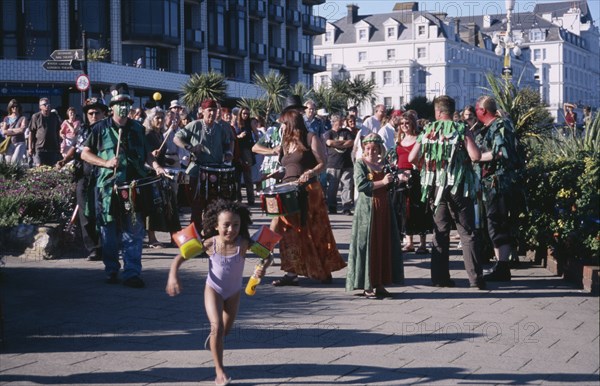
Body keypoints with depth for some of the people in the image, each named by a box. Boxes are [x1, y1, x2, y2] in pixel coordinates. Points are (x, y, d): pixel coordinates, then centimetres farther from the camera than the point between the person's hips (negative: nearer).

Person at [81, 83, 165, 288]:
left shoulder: (137, 128, 11)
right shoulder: (101, 128, 2)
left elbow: (146, 152, 19)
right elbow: (85, 154, 4)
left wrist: (156, 166, 0)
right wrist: (106, 163, -11)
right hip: (108, 187, -2)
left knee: (134, 232, -4)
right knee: (110, 233, 6)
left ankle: (132, 273, -1)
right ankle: (111, 271, 19)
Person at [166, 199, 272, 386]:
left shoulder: (243, 244, -26)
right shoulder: (210, 244, -25)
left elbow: (266, 254, -24)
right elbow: (181, 256, -17)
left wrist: (263, 268, -44)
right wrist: (172, 276, -29)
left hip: (234, 292, 2)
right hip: (213, 289, -2)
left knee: (226, 330, 20)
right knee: (217, 327, -20)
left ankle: (213, 338, 59)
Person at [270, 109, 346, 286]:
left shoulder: (310, 139, -2)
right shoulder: (286, 143, 18)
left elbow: (322, 164, -6)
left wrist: (311, 172, -23)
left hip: (307, 191, -6)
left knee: (314, 231, 1)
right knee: (289, 231, -2)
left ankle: (324, 271, 13)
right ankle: (292, 272, 0)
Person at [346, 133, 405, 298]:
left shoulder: (384, 165, 13)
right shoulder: (360, 164, -2)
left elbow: (390, 187, 17)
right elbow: (361, 185, -16)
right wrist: (382, 182, -20)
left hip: (384, 209, 6)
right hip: (367, 209, -6)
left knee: (384, 245, 6)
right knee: (367, 245, -4)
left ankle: (380, 284, 13)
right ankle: (367, 286, 1)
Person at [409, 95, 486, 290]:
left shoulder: (427, 131, 3)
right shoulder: (461, 130, -4)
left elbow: (412, 158, 1)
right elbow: (475, 156, -14)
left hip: (435, 187, 3)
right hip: (458, 188, -3)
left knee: (440, 232, 12)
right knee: (468, 233, 2)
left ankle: (440, 277, 11)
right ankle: (475, 278, -3)